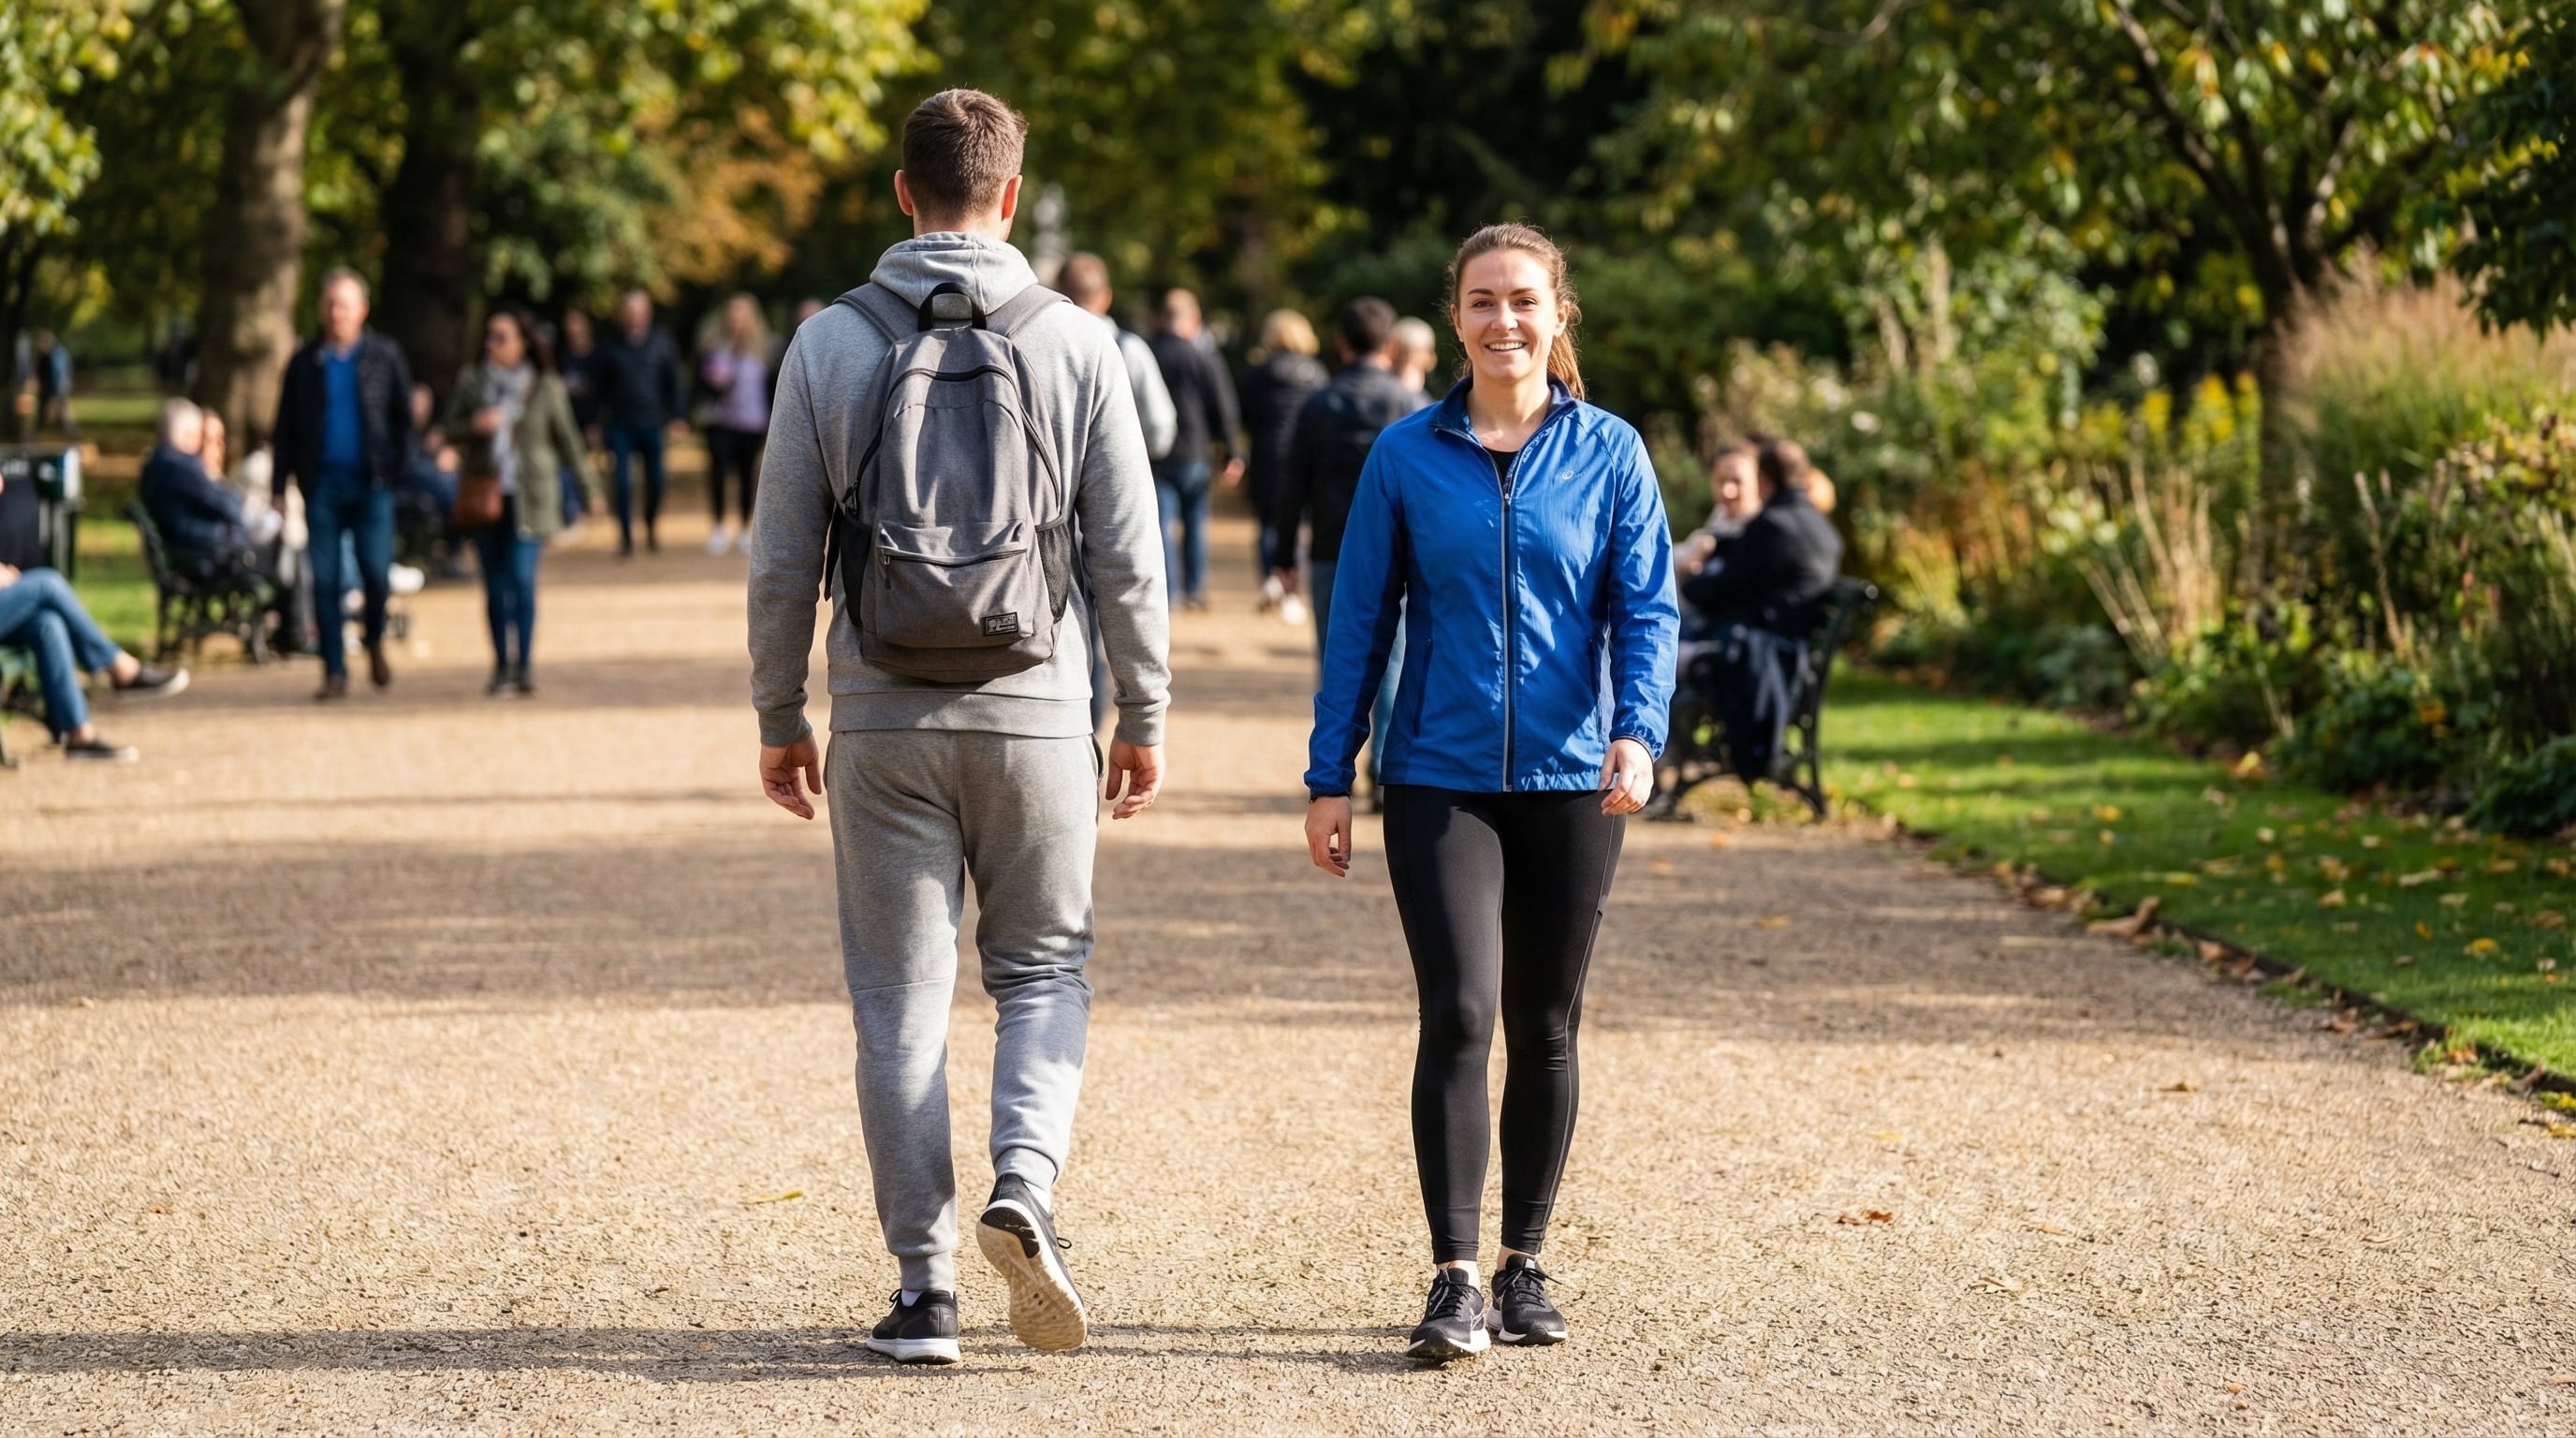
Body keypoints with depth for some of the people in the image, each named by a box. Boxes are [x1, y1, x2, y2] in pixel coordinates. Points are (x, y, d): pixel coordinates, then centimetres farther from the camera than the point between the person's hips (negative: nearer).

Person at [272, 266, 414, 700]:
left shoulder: (385, 357, 6)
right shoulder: (305, 362, 9)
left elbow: (403, 417, 8)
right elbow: (285, 427, 12)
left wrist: (397, 469, -3)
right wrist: (279, 485, 5)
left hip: (371, 484, -1)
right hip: (322, 482, 1)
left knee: (377, 574, -8)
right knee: (325, 582, -1)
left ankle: (375, 643, 21)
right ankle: (335, 672, 5)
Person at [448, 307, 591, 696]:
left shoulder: (547, 388, 1)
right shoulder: (471, 381, 6)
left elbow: (567, 440, 9)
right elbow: (449, 424, 10)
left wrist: (586, 489, 11)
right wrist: (474, 425, -12)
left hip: (529, 498, -2)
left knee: (522, 577, -12)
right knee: (495, 584, 4)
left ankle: (522, 666, -7)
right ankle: (502, 664, 13)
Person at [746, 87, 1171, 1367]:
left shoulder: (830, 343, 0)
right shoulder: (1075, 344, -2)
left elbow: (782, 558, 1)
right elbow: (1127, 556, -1)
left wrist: (778, 717, 12)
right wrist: (1144, 715, 10)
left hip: (883, 722, 0)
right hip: (1034, 717, 0)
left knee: (902, 998, 7)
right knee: (1043, 970, 14)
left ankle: (926, 1284, 6)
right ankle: (1024, 1184, -10)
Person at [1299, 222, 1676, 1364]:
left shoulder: (1609, 455, 2)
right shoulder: (1408, 456, 2)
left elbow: (1646, 609, -1)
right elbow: (1360, 622, 5)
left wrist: (1639, 733, -19)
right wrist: (1328, 779, 3)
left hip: (1569, 784, 1)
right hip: (1440, 782, -1)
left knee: (1543, 1030, 10)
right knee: (1459, 1015, -14)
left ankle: (1524, 1267, 22)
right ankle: (1454, 1282, -12)